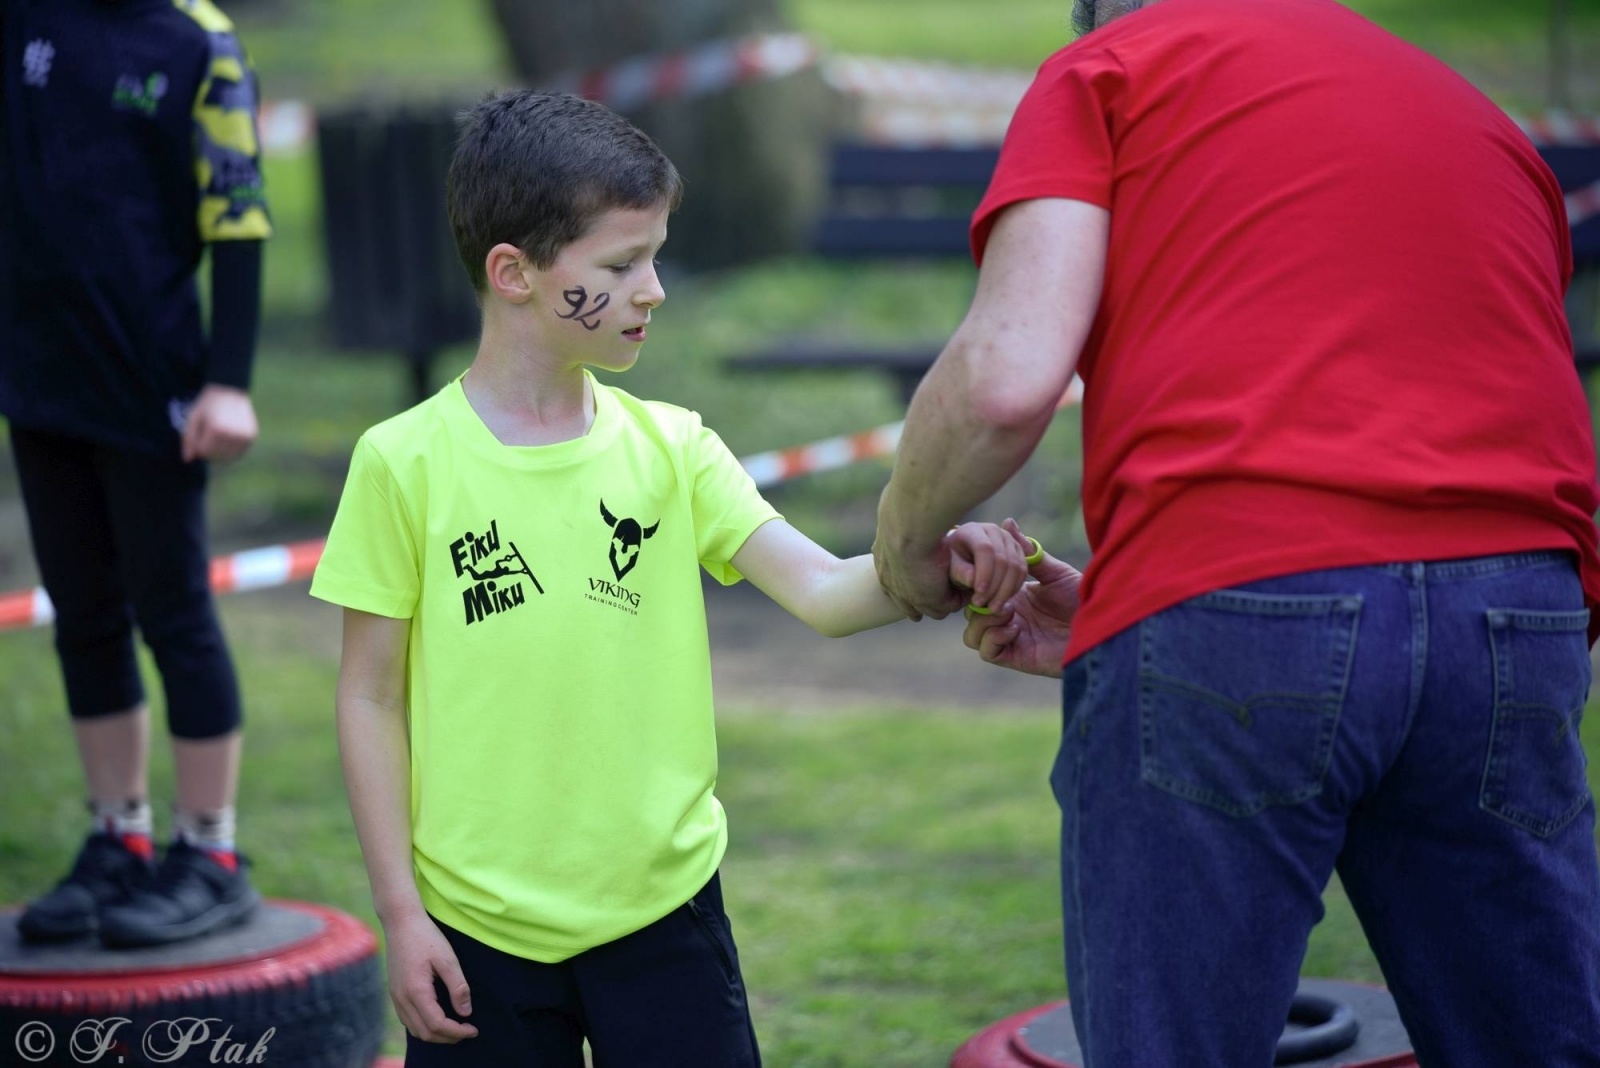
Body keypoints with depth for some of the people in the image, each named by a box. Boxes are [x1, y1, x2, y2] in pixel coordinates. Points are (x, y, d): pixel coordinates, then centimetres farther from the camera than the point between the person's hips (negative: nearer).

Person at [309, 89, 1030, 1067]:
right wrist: (400, 912, -4)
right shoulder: (407, 464, -6)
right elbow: (372, 699, -2)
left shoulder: (670, 448, 1)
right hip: (480, 929, -2)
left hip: (664, 911, 2)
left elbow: (821, 591, -8)